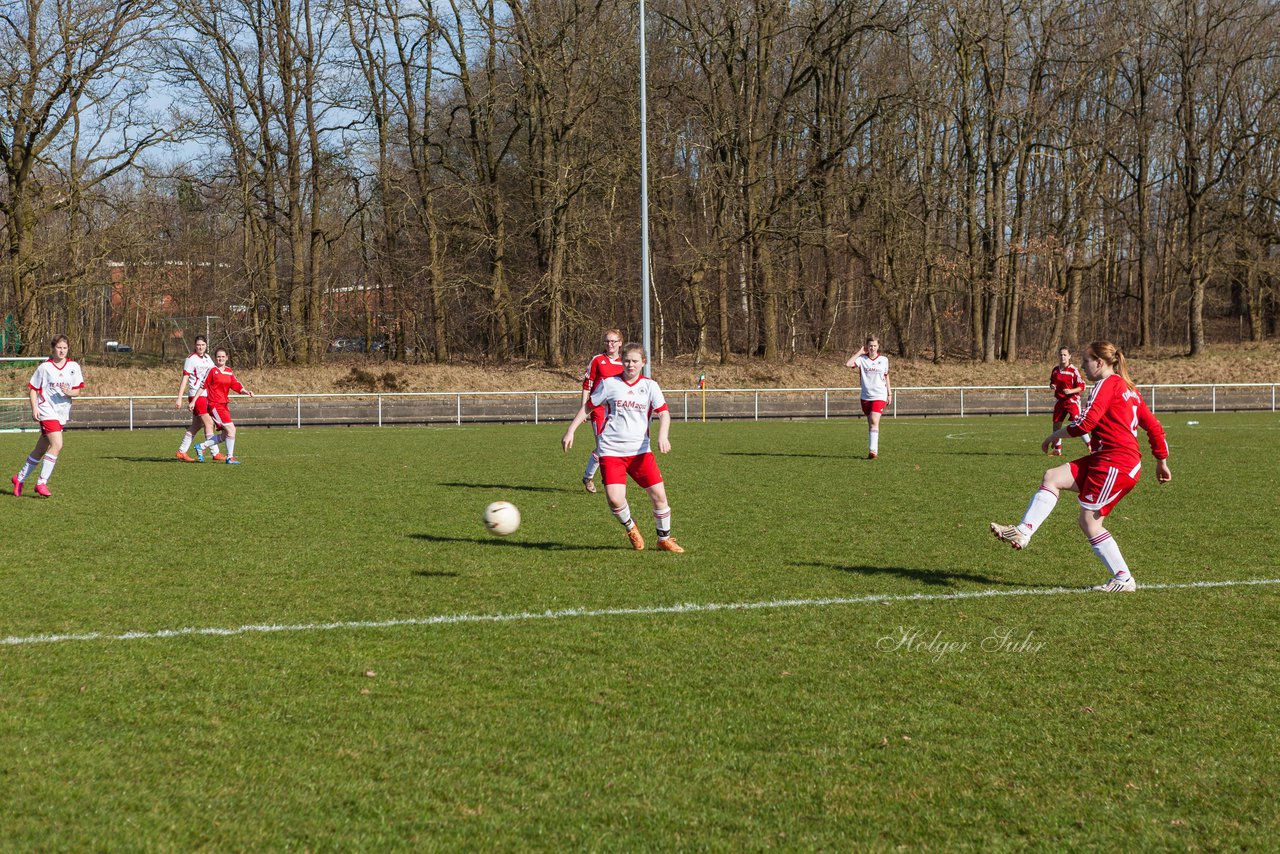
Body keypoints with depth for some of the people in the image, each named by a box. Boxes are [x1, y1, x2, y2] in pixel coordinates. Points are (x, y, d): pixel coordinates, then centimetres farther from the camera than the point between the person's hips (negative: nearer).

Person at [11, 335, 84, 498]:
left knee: (40, 450, 13)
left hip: (62, 412, 5)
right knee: (57, 445, -21)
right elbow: (32, 389, 2)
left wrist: (70, 392, -17)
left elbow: (77, 391, 6)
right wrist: (34, 408, -9)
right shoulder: (45, 367, -3)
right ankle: (41, 483, -14)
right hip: (47, 410, -5)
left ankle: (20, 479, 29)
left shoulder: (73, 367, 5)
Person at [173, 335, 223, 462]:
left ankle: (181, 452, 17)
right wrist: (179, 398, -14)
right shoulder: (191, 359, -8)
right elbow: (185, 379, -11)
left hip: (206, 395, 8)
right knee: (209, 423, -12)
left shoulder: (207, 358, 13)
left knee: (196, 425, 10)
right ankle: (215, 453, -10)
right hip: (196, 395, -8)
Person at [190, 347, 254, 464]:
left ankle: (202, 446, 22)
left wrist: (246, 392, -14)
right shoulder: (212, 370, -5)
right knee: (231, 429, -15)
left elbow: (236, 386, 4)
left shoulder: (229, 371, 13)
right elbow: (203, 386, -2)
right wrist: (193, 401, -2)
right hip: (215, 405, -8)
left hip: (223, 405, 8)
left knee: (226, 435, 9)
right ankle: (230, 457, -7)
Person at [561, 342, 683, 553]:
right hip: (611, 450, -1)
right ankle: (630, 528, 16)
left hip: (640, 451, 1)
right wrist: (571, 431, 4)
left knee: (659, 494, -7)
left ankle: (664, 539, 15)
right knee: (615, 499, -16)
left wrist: (663, 436, -23)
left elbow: (663, 413, -5)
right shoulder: (609, 383, 3)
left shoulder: (649, 386, 4)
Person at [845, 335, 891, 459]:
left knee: (874, 421, -18)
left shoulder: (884, 359, 2)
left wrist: (889, 393, 16)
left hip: (879, 396, -2)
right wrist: (860, 351, -11)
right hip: (866, 396, 2)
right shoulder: (862, 359, 0)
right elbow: (848, 364, -17)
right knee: (870, 424, 11)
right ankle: (874, 450, 20)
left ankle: (872, 450, -24)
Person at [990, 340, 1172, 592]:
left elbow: (1085, 423, -16)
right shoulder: (1128, 388, 21)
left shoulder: (1107, 384, -8)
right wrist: (1162, 462, 27)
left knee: (1090, 522, -7)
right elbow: (1154, 426, 22)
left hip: (1115, 464, -10)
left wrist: (1054, 436, -1)